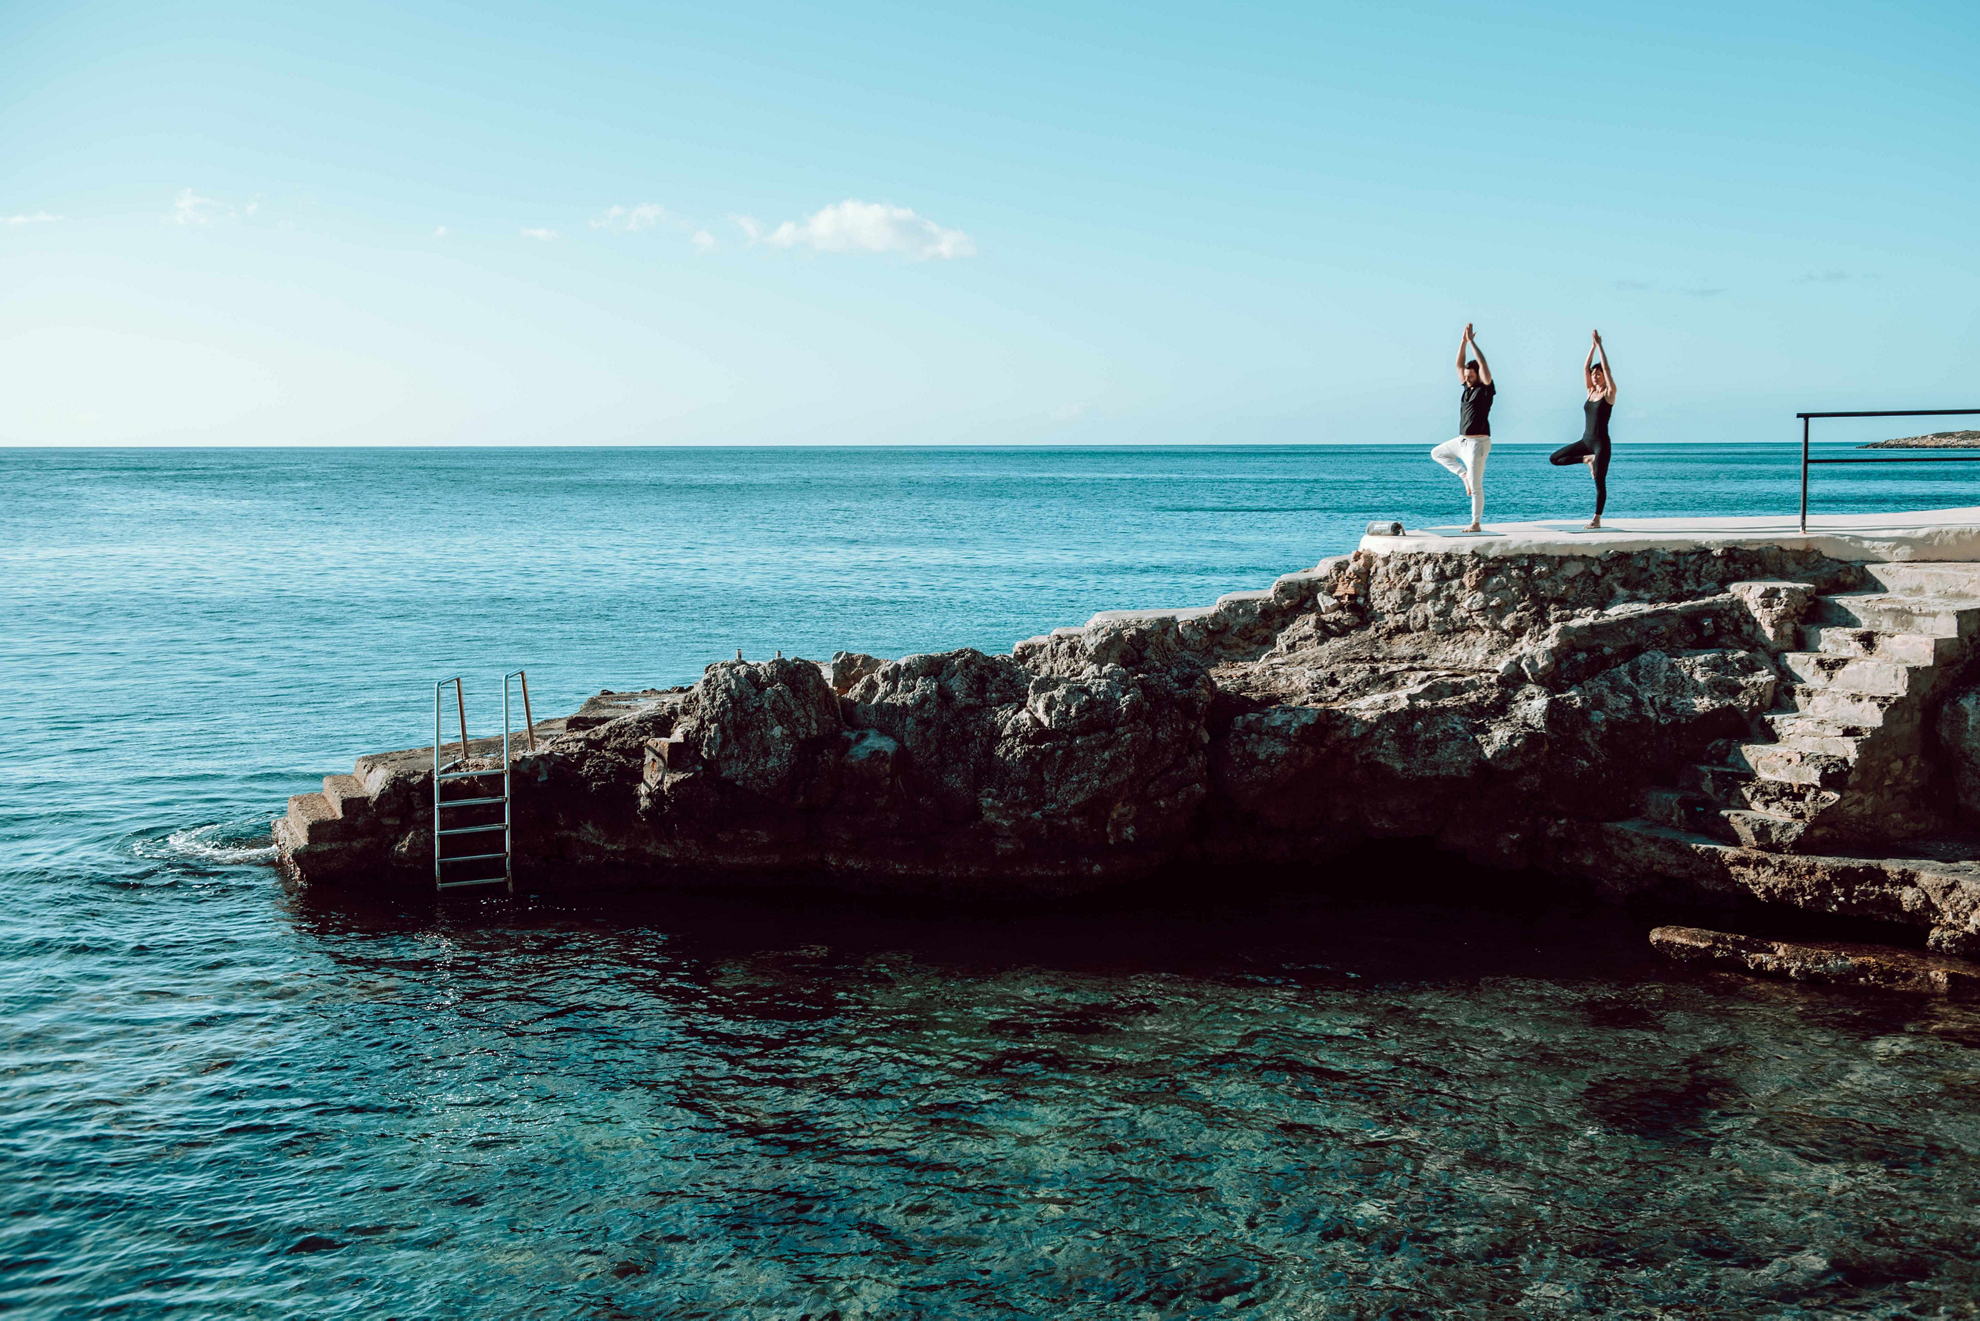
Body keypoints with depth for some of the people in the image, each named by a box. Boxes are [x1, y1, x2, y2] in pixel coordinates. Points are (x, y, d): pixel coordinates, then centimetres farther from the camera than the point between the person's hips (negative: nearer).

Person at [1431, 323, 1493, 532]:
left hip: (1477, 442, -8)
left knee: (1476, 486, -7)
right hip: (1462, 440, 9)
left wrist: (1471, 341, -15)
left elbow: (1483, 364, -19)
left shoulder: (1485, 389, -8)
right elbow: (1459, 365, 12)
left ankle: (1476, 524, -2)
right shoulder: (1467, 388, 12)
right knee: (1437, 453, 21)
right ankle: (1464, 474, 14)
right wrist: (1463, 341, 3)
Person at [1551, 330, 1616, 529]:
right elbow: (1585, 367, 7)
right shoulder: (1590, 392, 12)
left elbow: (1606, 368, -12)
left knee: (1599, 481, -6)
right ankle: (1587, 460, 14)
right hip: (1586, 441, 7)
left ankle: (1597, 519, -2)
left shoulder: (1609, 393, -4)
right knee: (1555, 458, 2)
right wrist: (1592, 346, 1)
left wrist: (1600, 345, -9)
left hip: (1601, 443, -7)